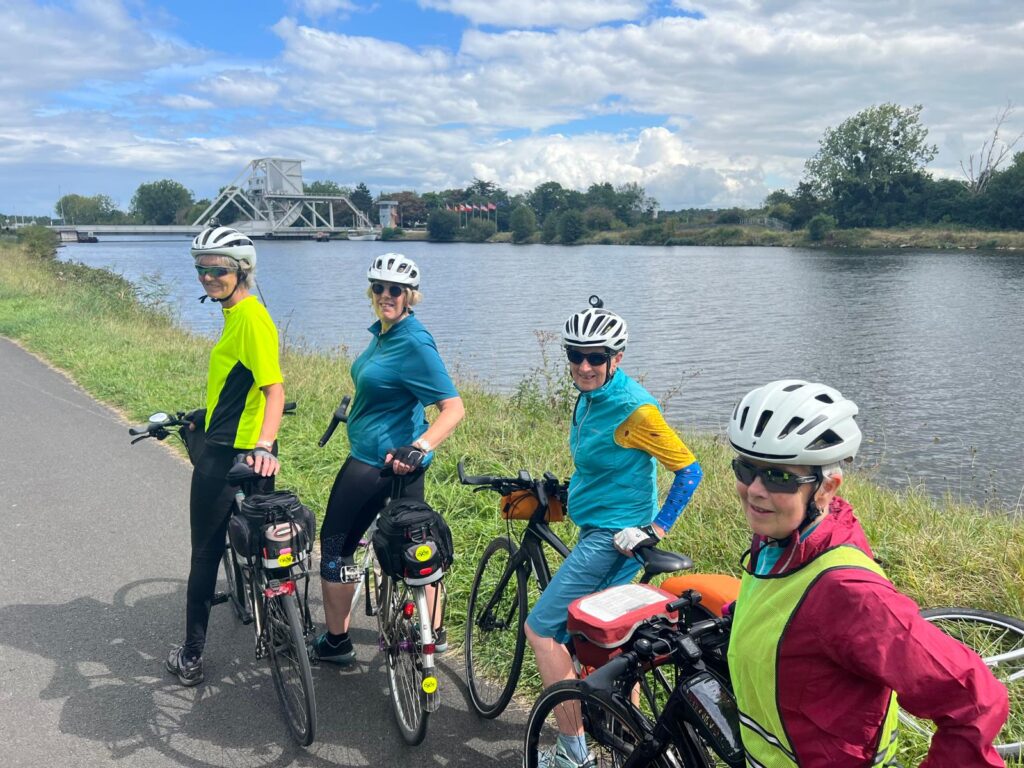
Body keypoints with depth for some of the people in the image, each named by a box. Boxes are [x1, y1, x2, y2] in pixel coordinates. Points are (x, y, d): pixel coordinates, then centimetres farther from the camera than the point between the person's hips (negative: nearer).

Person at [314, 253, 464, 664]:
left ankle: (336, 641, 20)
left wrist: (418, 448, -38)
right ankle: (433, 632, 29)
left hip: (377, 460, -9)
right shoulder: (384, 332, 7)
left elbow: (454, 407, -27)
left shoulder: (414, 343, -22)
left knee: (336, 546, 6)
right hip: (395, 461, 10)